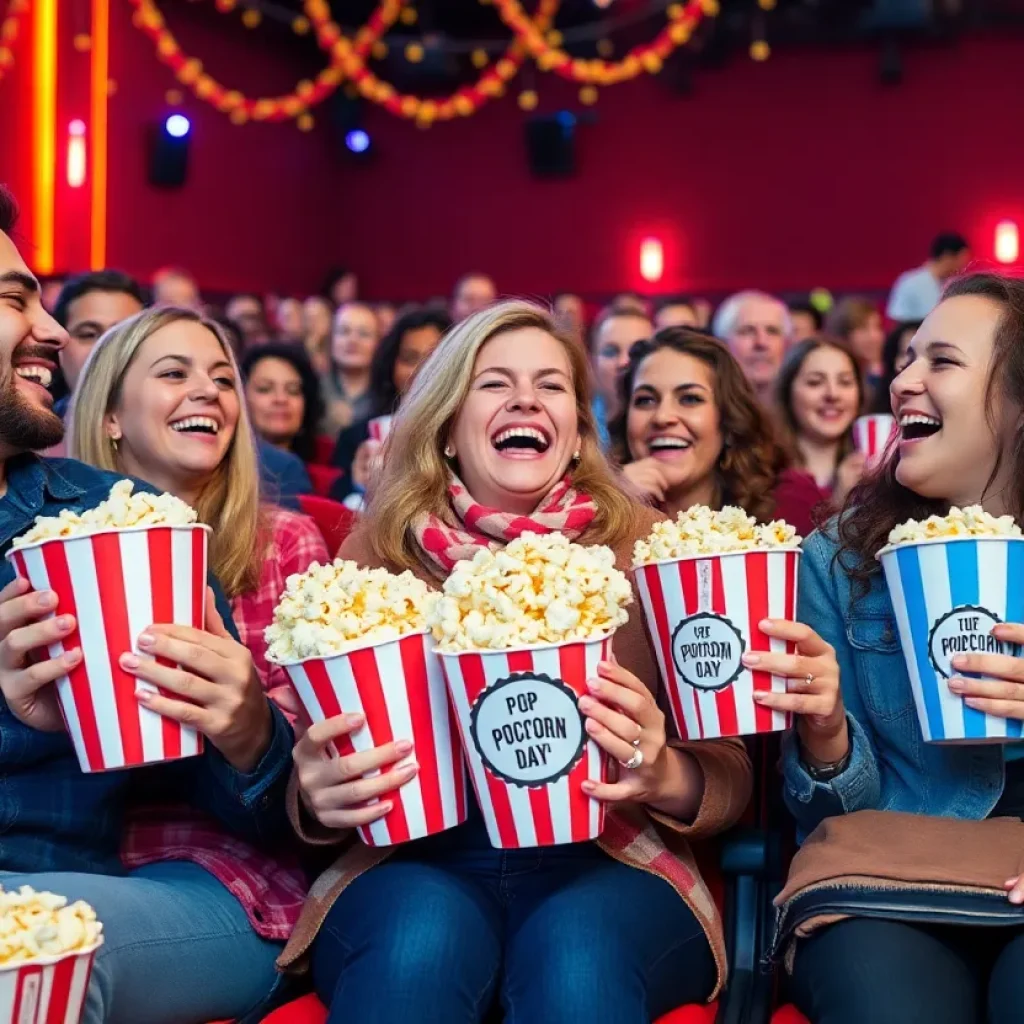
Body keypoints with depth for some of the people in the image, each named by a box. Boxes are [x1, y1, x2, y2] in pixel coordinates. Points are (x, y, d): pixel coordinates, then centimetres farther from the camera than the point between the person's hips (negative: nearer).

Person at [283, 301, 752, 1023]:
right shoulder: (377, 550, 8)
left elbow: (731, 774, 4)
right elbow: (313, 766, 9)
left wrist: (664, 774, -19)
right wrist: (318, 797, -15)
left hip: (607, 859, 0)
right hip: (418, 857, 1)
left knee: (577, 955, -33)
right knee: (418, 945, -32)